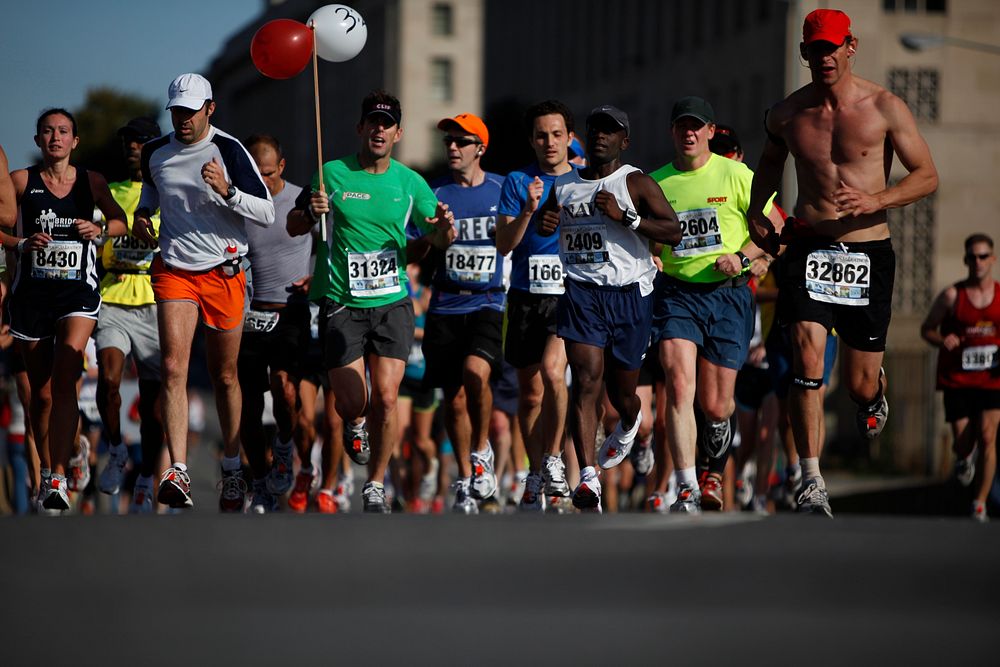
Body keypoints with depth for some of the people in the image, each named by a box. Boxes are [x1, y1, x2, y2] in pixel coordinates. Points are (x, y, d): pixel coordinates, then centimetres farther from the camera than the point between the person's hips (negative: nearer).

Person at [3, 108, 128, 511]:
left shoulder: (91, 182, 6)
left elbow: (120, 221, 20)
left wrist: (100, 230, -1)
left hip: (78, 293, -1)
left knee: (64, 382, -20)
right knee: (41, 392, 8)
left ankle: (58, 477, -22)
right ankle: (46, 474, 25)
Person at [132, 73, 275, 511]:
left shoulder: (228, 150, -8)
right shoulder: (155, 153, 5)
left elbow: (267, 214, -10)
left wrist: (227, 191, -25)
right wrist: (142, 212, 6)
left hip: (224, 272, -2)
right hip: (173, 270, 2)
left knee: (224, 377, 8)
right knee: (173, 369, -16)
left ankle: (232, 470, 26)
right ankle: (178, 472, -21)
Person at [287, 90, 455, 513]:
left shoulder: (409, 182, 6)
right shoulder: (332, 175, 1)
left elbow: (436, 238, 12)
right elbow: (293, 227, 9)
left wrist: (444, 228, -11)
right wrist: (310, 212, -13)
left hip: (392, 303, 1)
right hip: (341, 304, -1)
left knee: (385, 399, -9)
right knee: (351, 401, -8)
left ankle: (375, 488, 8)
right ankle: (355, 423, 31)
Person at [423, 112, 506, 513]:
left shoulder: (503, 190, 4)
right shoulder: (434, 193, 5)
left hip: (488, 303, -2)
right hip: (446, 306, 2)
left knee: (475, 371, -27)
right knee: (454, 396, 3)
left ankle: (481, 451, -5)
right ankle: (465, 482, 19)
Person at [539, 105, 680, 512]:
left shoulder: (635, 183, -1)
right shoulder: (563, 186, 13)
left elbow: (673, 232, -9)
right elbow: (544, 226, 29)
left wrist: (624, 216, -20)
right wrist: (544, 225, 4)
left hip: (629, 294, -2)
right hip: (581, 291, 2)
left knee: (622, 390, 11)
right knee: (586, 380, -17)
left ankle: (628, 425, 51)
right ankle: (588, 478, -24)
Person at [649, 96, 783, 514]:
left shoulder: (736, 175, 0)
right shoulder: (656, 183, 7)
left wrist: (742, 256, -12)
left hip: (728, 295, -1)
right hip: (676, 294, 1)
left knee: (714, 405, 1)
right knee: (679, 388, -19)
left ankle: (720, 421, 42)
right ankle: (687, 492, -17)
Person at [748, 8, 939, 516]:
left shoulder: (884, 108, -4)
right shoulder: (786, 114, 4)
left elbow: (927, 176, -1)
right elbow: (769, 160, 27)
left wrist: (877, 200, -18)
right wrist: (755, 213, 13)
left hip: (868, 251, -1)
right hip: (808, 248, 1)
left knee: (859, 383, 5)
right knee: (807, 358, -19)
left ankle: (875, 396, 46)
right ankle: (812, 484, -17)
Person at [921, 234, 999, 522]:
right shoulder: (951, 295, -2)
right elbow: (927, 329, 6)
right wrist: (942, 341, -16)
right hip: (957, 380, -1)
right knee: (963, 444, -2)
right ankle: (965, 457, 38)